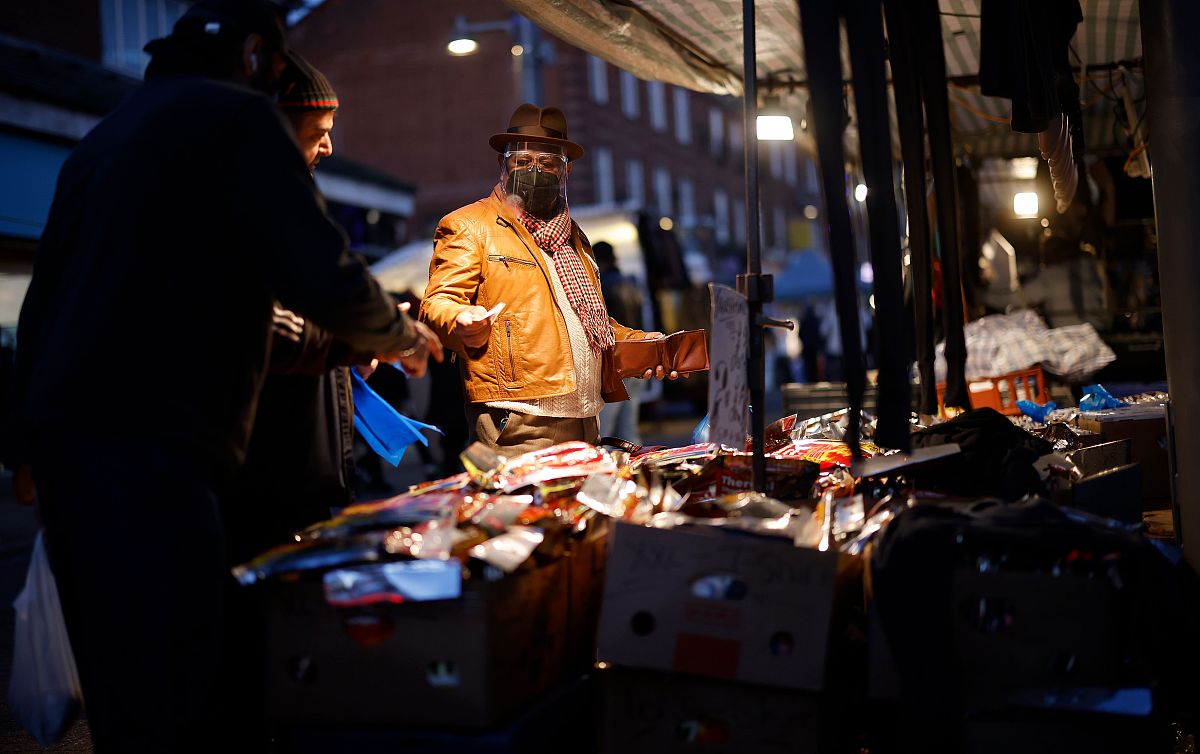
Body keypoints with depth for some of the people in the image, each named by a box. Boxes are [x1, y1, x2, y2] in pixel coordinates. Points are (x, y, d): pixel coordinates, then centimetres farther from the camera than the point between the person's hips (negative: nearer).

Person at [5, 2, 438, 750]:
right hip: (148, 447, -8)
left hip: (66, 439, 9)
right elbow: (323, 276, -12)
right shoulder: (238, 115, -2)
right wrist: (398, 335, 7)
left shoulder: (103, 137, 23)